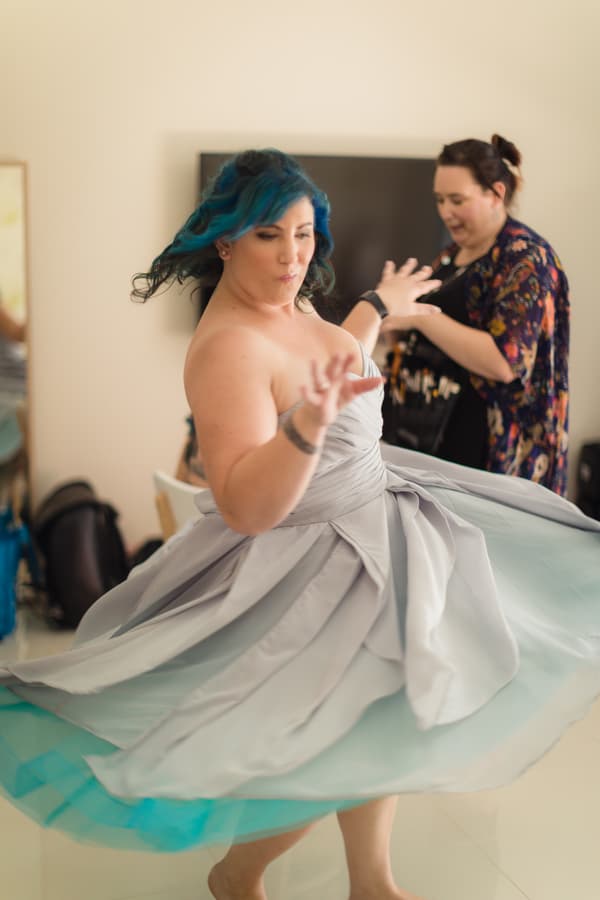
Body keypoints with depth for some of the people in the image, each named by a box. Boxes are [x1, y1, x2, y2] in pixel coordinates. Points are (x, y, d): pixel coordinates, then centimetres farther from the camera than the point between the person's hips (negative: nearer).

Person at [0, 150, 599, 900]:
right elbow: (245, 507, -34)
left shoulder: (288, 305, 1)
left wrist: (377, 307, 33)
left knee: (378, 724, 18)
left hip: (364, 531, 10)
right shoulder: (228, 346, -27)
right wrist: (306, 425, -48)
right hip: (300, 565, -9)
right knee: (330, 750, -3)